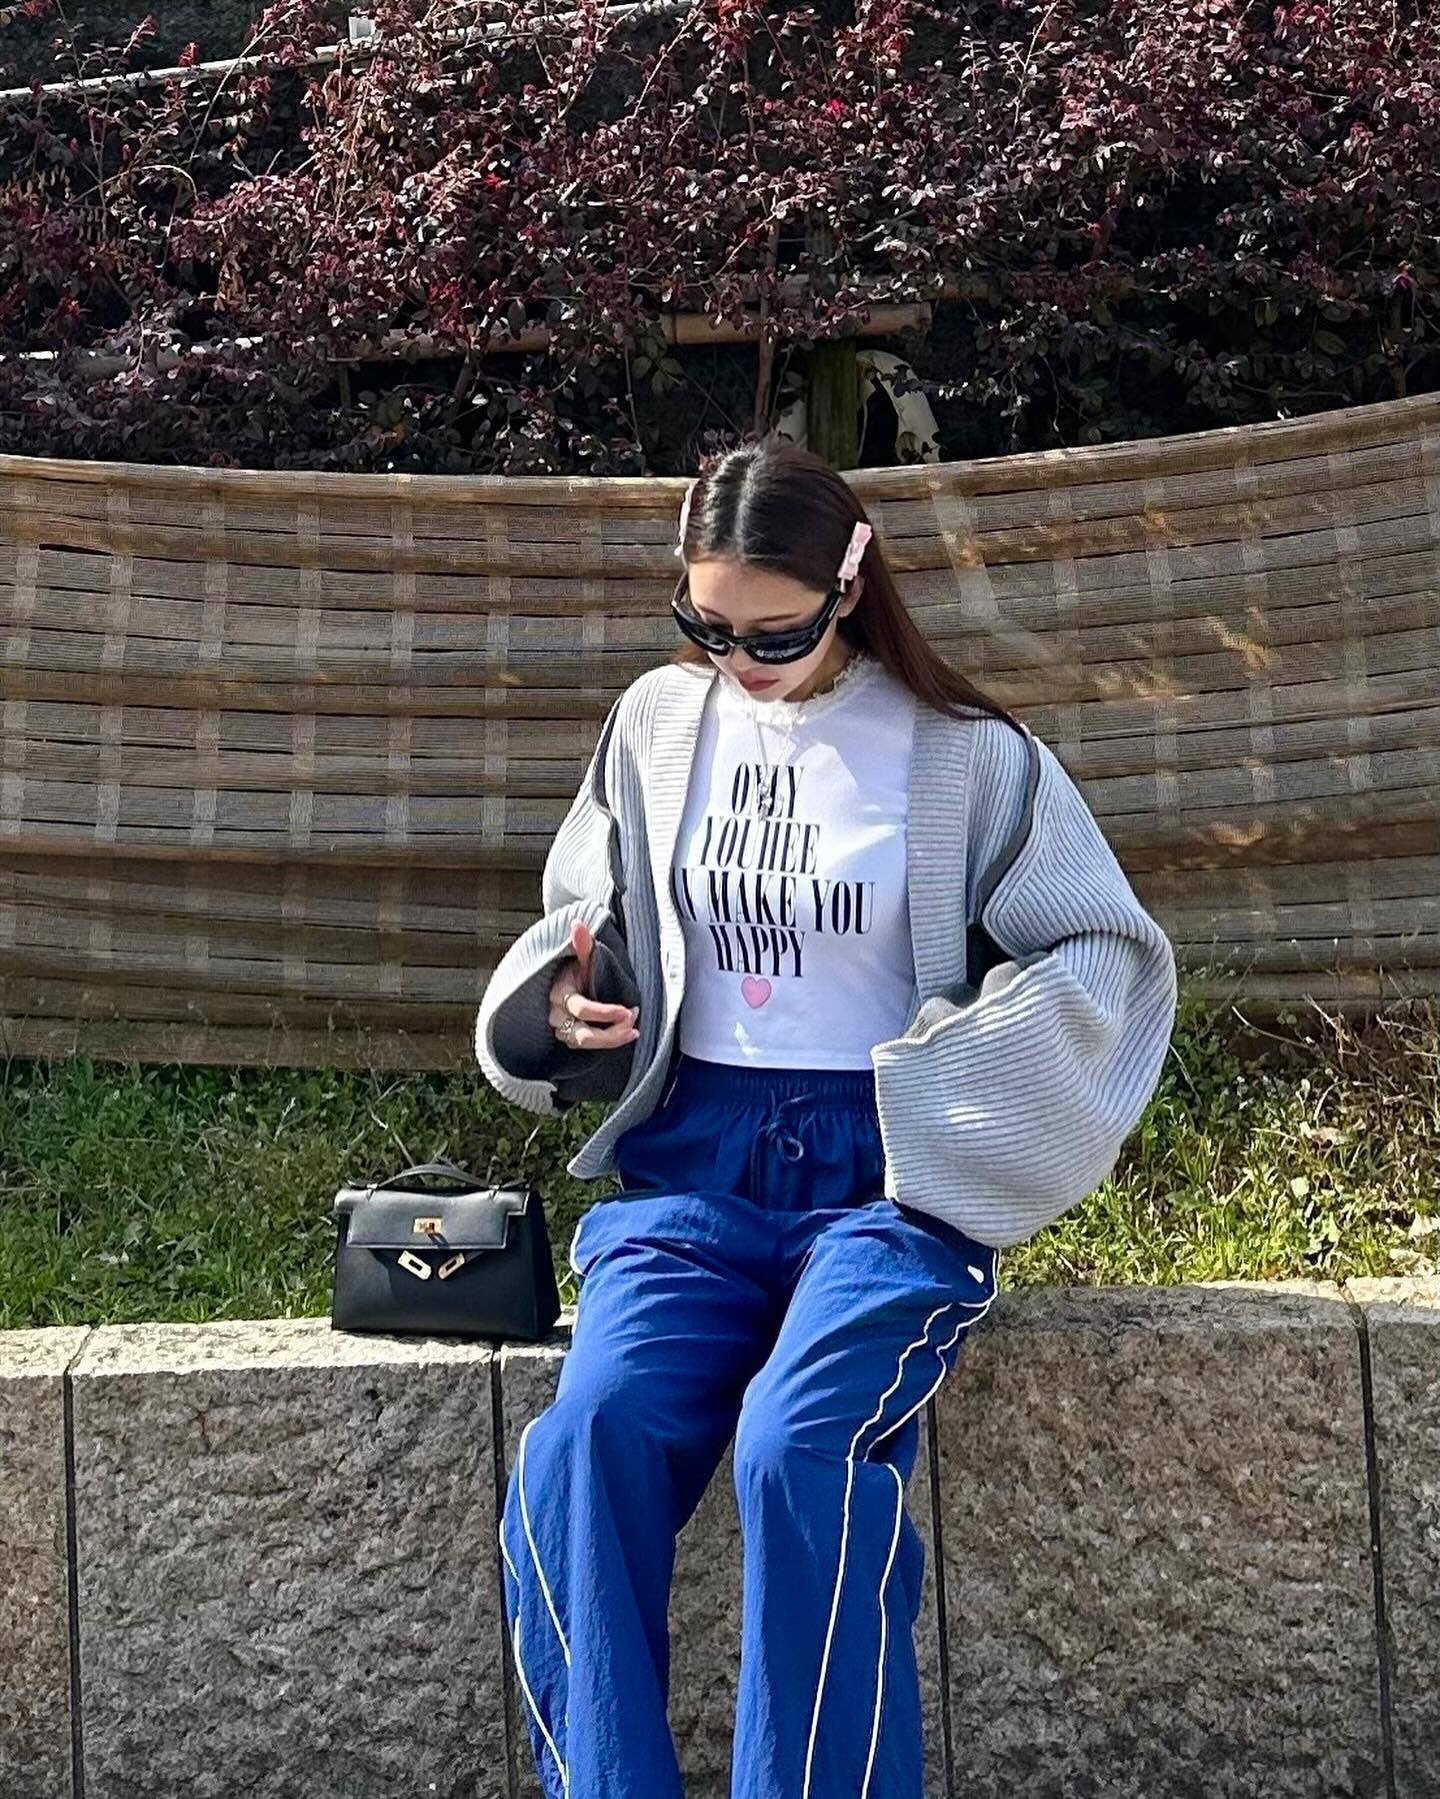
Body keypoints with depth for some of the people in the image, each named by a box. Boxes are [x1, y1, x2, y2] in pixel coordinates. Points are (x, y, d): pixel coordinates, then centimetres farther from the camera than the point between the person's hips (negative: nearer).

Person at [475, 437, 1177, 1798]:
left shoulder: (961, 751, 0)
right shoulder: (658, 724, 10)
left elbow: (1115, 957, 2)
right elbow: (582, 926, 23)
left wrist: (949, 1076, -14)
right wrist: (557, 1003, -1)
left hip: (890, 1169, -3)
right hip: (695, 1155, 3)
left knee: (803, 1442, -30)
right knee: (595, 1431, -25)